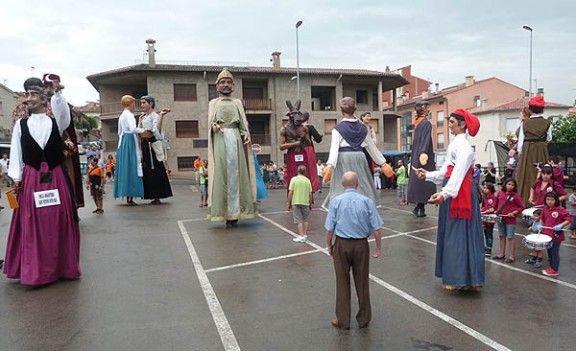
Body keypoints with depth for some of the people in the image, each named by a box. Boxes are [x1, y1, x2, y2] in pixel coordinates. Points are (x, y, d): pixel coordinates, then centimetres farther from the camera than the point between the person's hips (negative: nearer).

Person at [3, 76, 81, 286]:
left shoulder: (56, 123, 5)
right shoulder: (20, 125, 7)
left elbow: (63, 110, -17)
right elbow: (15, 153, 5)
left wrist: (57, 91, -32)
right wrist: (16, 178, -3)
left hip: (55, 178, 0)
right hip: (31, 179, 0)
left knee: (59, 224, 5)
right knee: (31, 226, 1)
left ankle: (60, 266, 17)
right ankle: (34, 271, 10)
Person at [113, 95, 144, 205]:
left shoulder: (121, 116, 19)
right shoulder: (129, 114, -8)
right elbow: (133, 129, -23)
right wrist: (144, 130, -11)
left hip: (122, 142, 9)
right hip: (130, 141, -9)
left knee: (125, 167, 7)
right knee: (131, 168, -9)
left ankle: (127, 197, 8)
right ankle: (130, 198, -11)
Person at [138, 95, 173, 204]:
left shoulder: (154, 116, -6)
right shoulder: (143, 117, 19)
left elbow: (157, 130, -23)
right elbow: (139, 132, 15)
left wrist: (161, 115, -27)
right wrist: (140, 120, 16)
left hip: (152, 145, -9)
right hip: (144, 146, 9)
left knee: (154, 170, -7)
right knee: (147, 171, 8)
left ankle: (157, 197, -3)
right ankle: (154, 196, 13)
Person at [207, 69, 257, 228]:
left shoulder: (237, 103, 20)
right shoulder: (213, 103, 18)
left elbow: (243, 123, 11)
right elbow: (211, 121, 6)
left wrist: (246, 135, -9)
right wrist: (214, 126, -18)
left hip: (235, 138, 1)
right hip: (220, 139, -1)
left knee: (236, 174, -5)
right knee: (221, 173, -8)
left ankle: (234, 213, -3)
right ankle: (225, 212, -7)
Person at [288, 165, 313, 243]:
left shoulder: (294, 179, -5)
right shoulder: (307, 180, 0)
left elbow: (290, 192, -9)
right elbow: (310, 193, 0)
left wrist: (289, 203, -1)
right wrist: (311, 204, 11)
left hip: (296, 203, -2)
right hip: (305, 203, 2)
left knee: (299, 220, 1)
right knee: (305, 220, 16)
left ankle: (301, 236, -3)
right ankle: (305, 235, 19)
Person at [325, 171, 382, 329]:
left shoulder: (336, 201, -8)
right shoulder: (367, 201, -7)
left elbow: (329, 228, -6)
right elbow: (376, 228, -5)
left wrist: (329, 245, 8)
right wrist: (379, 247, 7)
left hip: (342, 245, -1)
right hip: (361, 245, 1)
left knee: (342, 283, 12)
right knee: (362, 282, 14)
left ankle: (343, 320, 23)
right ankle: (364, 319, 29)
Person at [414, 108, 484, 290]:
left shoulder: (463, 145, -14)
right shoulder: (455, 143, 15)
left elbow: (458, 173, -26)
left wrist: (445, 193, -35)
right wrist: (428, 175, 12)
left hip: (459, 193, -10)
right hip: (452, 192, 10)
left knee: (458, 233, -3)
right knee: (450, 232, 14)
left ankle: (460, 278, 7)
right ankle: (454, 275, 24)